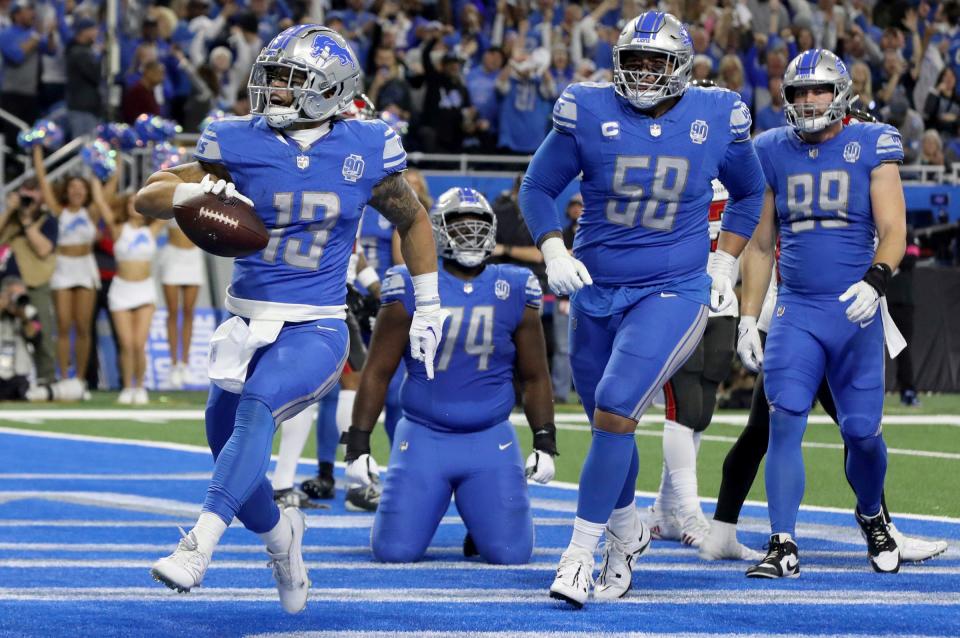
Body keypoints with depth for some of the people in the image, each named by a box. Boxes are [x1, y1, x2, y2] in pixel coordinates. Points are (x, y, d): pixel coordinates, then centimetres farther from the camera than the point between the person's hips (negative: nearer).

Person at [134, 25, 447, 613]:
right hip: (247, 323, 4)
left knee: (256, 407, -31)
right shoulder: (241, 143, -1)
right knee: (232, 455, 7)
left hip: (315, 330, -3)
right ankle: (279, 533, 40)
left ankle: (201, 544, -40)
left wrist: (429, 310, 16)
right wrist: (198, 191, -22)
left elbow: (412, 220, 16)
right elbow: (149, 197, 1)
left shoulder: (364, 151, -1)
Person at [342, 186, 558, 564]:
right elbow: (377, 372, -1)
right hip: (423, 437, -1)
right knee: (395, 552, -10)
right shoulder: (412, 288, -5)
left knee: (510, 554, -11)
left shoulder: (514, 292, 2)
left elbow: (534, 377, 11)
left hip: (491, 441, 1)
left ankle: (478, 513, 25)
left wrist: (545, 443, 4)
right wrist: (357, 445, -4)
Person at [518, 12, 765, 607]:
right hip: (597, 291, 2)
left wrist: (724, 263, 7)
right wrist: (554, 252, -9)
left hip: (673, 293, -2)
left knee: (615, 411, -19)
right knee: (609, 422, 14)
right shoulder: (588, 111, -5)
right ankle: (626, 531, 40)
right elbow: (538, 187, 6)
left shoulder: (718, 116, -3)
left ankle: (581, 552, -10)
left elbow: (749, 193, 16)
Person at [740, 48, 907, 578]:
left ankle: (871, 516, 31)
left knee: (861, 432, 1)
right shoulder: (774, 153, 8)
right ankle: (783, 546, -14)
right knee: (784, 423, -14)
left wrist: (875, 281, -26)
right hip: (796, 312, 2)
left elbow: (893, 232, -7)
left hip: (856, 314, -2)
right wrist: (747, 320, 8)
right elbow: (760, 245, 14)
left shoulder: (872, 147, 0)